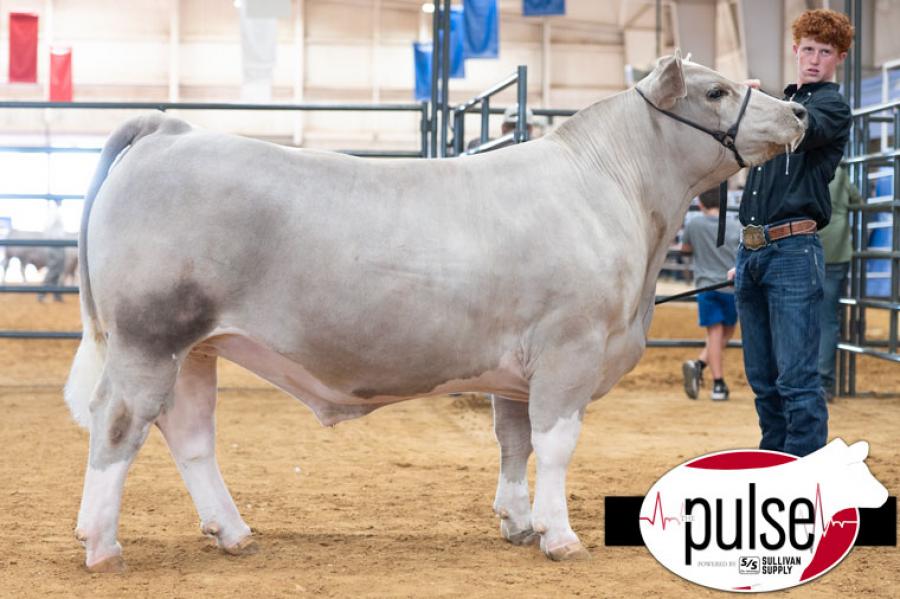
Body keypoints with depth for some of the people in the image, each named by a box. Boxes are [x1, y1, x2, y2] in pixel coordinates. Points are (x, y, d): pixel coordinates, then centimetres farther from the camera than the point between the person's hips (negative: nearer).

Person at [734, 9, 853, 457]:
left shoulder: (832, 106, 0)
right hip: (752, 250, 8)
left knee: (796, 377, -11)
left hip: (793, 251, -8)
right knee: (762, 377, 11)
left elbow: (802, 130, -23)